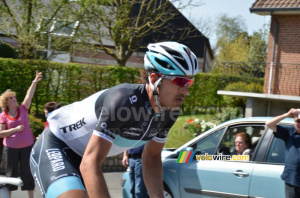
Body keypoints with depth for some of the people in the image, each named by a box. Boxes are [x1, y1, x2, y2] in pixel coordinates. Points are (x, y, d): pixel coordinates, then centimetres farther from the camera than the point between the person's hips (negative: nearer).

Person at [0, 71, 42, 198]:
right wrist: (15, 129, -16)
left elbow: (29, 95, -8)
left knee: (27, 172, 6)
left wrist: (35, 82, -19)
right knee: (11, 173, 7)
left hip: (27, 146, 1)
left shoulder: (23, 109, 3)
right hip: (10, 148, -1)